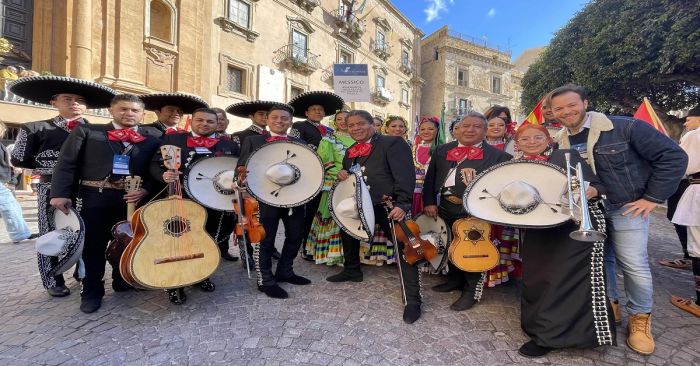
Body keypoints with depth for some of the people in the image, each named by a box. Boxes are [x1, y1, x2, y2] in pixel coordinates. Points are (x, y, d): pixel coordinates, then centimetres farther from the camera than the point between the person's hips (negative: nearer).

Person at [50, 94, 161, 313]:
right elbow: (66, 164, 2)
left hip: (132, 198, 1)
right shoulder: (87, 131, 8)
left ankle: (123, 282, 30)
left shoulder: (152, 140, 7)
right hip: (94, 197, 0)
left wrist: (145, 190, -11)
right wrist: (60, 193, -6)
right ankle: (92, 291, 24)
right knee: (92, 244, 8)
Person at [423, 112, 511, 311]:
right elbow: (430, 178, 9)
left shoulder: (496, 155, -2)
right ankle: (455, 279, 40)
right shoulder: (443, 150, 8)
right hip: (445, 210, 4)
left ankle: (472, 291, 24)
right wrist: (429, 202, 0)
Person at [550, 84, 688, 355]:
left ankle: (640, 318, 23)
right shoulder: (559, 143, 0)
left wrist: (653, 197, -13)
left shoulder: (624, 127, -14)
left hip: (626, 208, -4)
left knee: (635, 266, 0)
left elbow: (674, 156, -12)